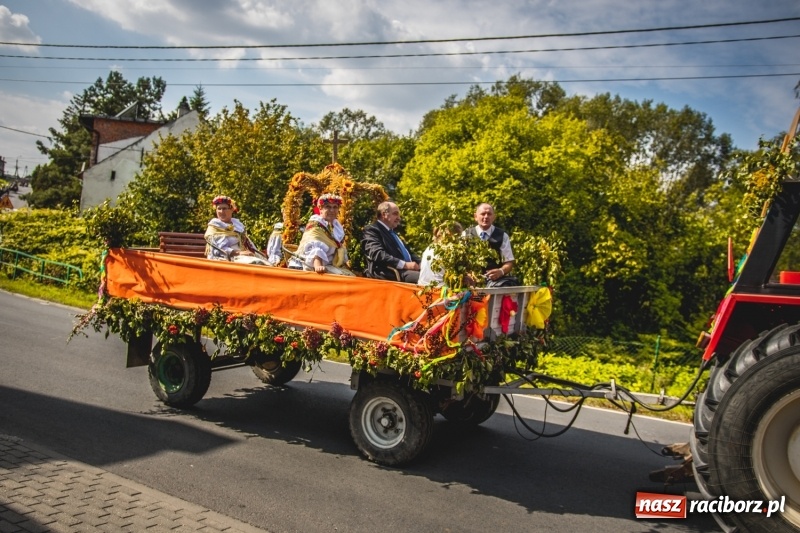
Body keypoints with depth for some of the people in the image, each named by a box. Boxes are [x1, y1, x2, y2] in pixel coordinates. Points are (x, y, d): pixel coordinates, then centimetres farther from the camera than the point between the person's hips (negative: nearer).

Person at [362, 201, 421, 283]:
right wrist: (405, 264, -21)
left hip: (408, 270, 9)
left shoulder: (393, 232, 30)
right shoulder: (372, 230, 1)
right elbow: (378, 255, -15)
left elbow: (408, 253, 28)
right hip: (390, 274, -9)